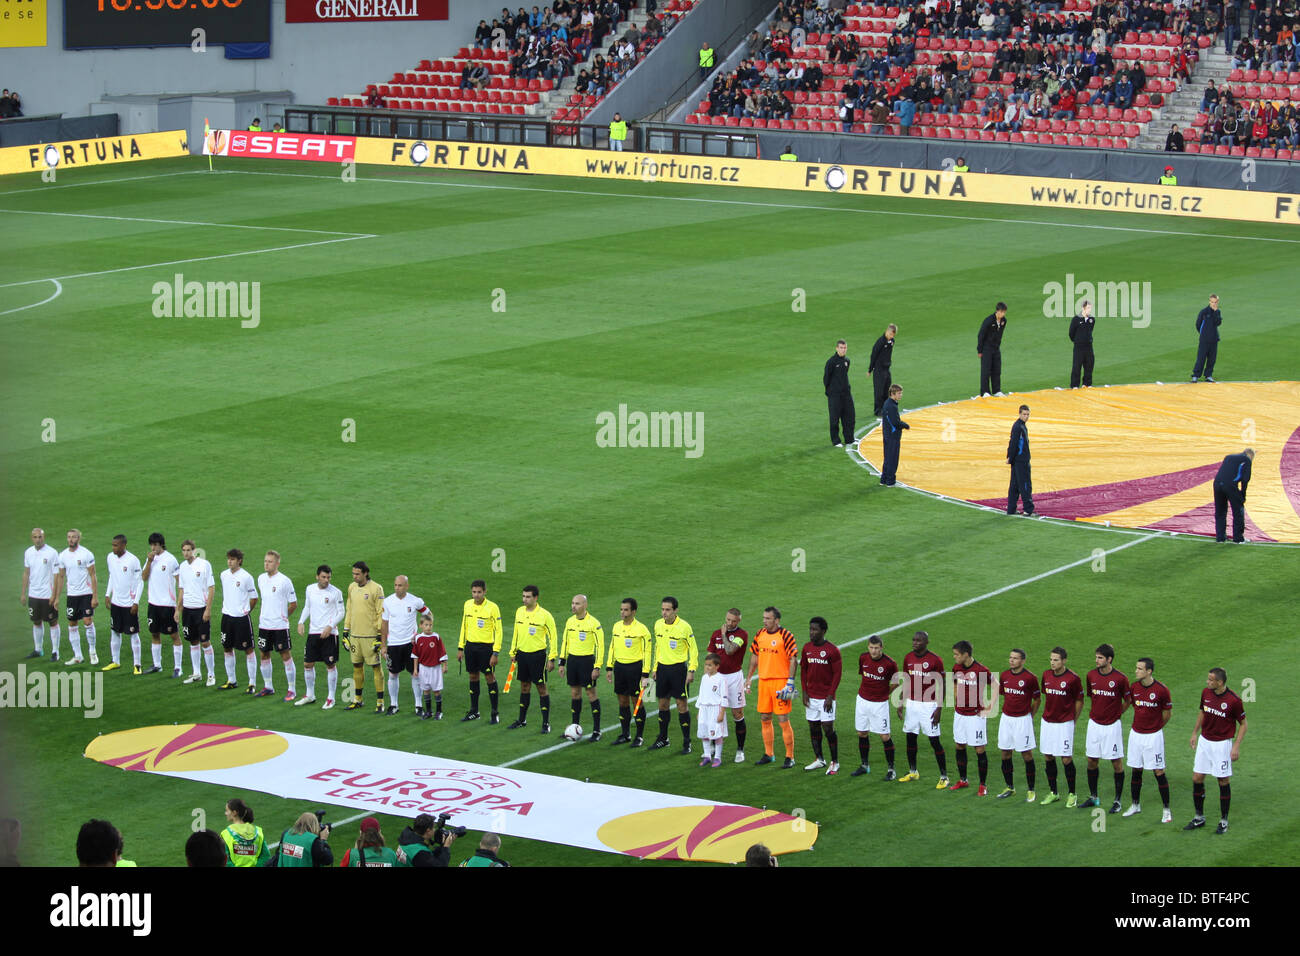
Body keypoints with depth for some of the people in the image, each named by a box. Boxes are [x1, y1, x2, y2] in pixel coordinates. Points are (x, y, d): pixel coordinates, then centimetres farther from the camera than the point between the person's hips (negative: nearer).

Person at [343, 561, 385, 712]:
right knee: (357, 666, 11)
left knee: (376, 667, -2)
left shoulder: (376, 589, -9)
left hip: (370, 635, -6)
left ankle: (380, 702, 2)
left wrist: (380, 635, -13)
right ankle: (358, 700, 21)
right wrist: (345, 632, 15)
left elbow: (381, 613, -9)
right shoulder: (352, 587, 10)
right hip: (355, 635, 6)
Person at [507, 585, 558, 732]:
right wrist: (513, 652, 15)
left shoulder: (544, 615, -13)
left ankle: (546, 723, 5)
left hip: (538, 654, -5)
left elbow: (552, 637, -9)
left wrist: (552, 659, -11)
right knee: (524, 687, 14)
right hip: (522, 654, 5)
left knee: (541, 688, -1)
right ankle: (522, 720, 24)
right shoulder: (519, 611, 5)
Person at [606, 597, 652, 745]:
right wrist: (609, 668, 13)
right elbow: (612, 647, 16)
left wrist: (645, 674, -13)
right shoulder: (616, 626, 7)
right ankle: (625, 734, 22)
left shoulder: (641, 629, -11)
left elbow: (646, 652, -10)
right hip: (619, 666, 6)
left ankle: (640, 736, 10)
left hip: (634, 667, -6)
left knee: (637, 701, 1)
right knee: (623, 701, 11)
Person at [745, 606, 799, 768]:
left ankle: (790, 757, 2)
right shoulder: (760, 635, 8)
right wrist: (749, 677, 18)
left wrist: (790, 683, -16)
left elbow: (794, 660, -12)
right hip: (763, 681, 7)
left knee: (783, 720, -5)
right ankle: (769, 754, 23)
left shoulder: (785, 636, -11)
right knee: (765, 719, 11)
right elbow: (755, 656, 19)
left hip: (780, 681, -7)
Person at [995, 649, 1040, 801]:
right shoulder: (1004, 676, 4)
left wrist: (1030, 716, 1)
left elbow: (1037, 700, -1)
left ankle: (1030, 790, 8)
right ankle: (1010, 788, 21)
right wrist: (1007, 710, 13)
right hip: (1006, 718, 5)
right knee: (1005, 753, 8)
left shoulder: (1029, 678, -11)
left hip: (1023, 719, -5)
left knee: (1027, 754, -1)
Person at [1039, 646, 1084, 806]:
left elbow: (1079, 701, -1)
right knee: (1048, 757, 9)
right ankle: (1053, 793, 21)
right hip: (1047, 722, 5)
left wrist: (1072, 719, 4)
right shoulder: (1046, 675, 3)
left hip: (1064, 724, -5)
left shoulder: (1073, 678, -12)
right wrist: (1048, 713, 15)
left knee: (1066, 759, -3)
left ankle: (1072, 794, 9)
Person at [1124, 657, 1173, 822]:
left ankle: (1167, 810, 6)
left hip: (1153, 736, -5)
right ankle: (1135, 805, 26)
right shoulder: (1133, 687, -1)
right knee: (1135, 770, 12)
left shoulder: (1161, 690, -15)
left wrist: (1156, 726, 8)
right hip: (1136, 733, 5)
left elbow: (1168, 712, -2)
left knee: (1159, 772, -1)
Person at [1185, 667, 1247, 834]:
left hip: (1222, 744, -5)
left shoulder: (1233, 700, -18)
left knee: (1223, 781, 2)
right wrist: (1195, 733, 16)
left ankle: (1224, 820, 15)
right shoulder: (1206, 693, -2)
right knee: (1197, 779, 6)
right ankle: (1199, 818, 20)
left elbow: (1243, 724, -8)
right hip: (1204, 741, 5)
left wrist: (1236, 746, -13)